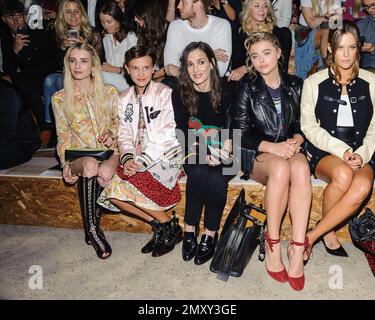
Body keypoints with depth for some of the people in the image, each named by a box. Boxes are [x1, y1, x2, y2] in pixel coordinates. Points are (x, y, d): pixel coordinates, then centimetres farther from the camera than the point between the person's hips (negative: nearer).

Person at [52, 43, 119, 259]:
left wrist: (112, 132, -8)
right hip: (79, 154, 0)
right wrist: (65, 163, -4)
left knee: (105, 172, -35)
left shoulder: (110, 92, 6)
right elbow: (63, 135, 9)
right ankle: (92, 228, -23)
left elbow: (120, 121, 15)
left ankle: (93, 227, -13)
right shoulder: (60, 99, 6)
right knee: (90, 166, -37)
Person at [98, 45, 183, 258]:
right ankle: (159, 225, 1)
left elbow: (169, 135, -13)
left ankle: (170, 227, -5)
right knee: (112, 194, -16)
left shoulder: (165, 93, -4)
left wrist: (143, 161, -20)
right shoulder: (124, 99, 13)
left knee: (123, 187, -26)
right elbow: (124, 135, 8)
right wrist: (127, 158, -13)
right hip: (137, 160, 6)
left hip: (164, 157, -6)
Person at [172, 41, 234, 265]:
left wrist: (225, 150, -27)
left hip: (224, 156, -1)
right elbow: (184, 134, -6)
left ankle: (211, 234, -12)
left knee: (216, 177, -30)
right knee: (198, 172, -30)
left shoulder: (226, 91, -5)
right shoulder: (180, 95, -1)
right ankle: (190, 231, -16)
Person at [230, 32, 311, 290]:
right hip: (255, 154, -2)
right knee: (280, 167, -36)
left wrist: (295, 141, -11)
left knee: (301, 167, -34)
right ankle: (273, 246, -25)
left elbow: (303, 124, 12)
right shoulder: (247, 88, 2)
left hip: (289, 148, 3)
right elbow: (242, 133, -4)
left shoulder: (295, 85, 11)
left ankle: (297, 249, -33)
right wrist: (272, 147, -18)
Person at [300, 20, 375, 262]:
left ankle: (310, 236, -19)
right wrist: (341, 150, -11)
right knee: (343, 175, -36)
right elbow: (309, 126, 0)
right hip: (324, 152, -1)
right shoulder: (315, 82, 3)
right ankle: (328, 232, -8)